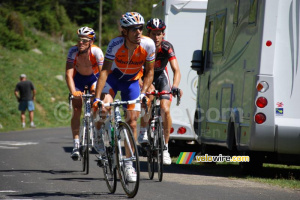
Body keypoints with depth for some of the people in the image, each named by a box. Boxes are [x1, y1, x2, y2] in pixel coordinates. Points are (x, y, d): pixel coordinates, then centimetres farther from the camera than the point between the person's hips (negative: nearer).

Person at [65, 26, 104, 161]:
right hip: (78, 78, 0)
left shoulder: (96, 51, -33)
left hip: (94, 77, 0)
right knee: (76, 110, -10)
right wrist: (73, 92, -48)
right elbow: (69, 74, -34)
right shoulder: (73, 51, -30)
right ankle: (76, 144, -7)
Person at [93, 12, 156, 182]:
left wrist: (143, 92, -23)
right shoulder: (116, 44, -31)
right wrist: (97, 98, -39)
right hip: (113, 77, -1)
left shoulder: (148, 45, -25)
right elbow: (104, 71, -32)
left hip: (132, 81, 1)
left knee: (132, 122, -5)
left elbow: (149, 72, -11)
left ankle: (129, 164, 6)